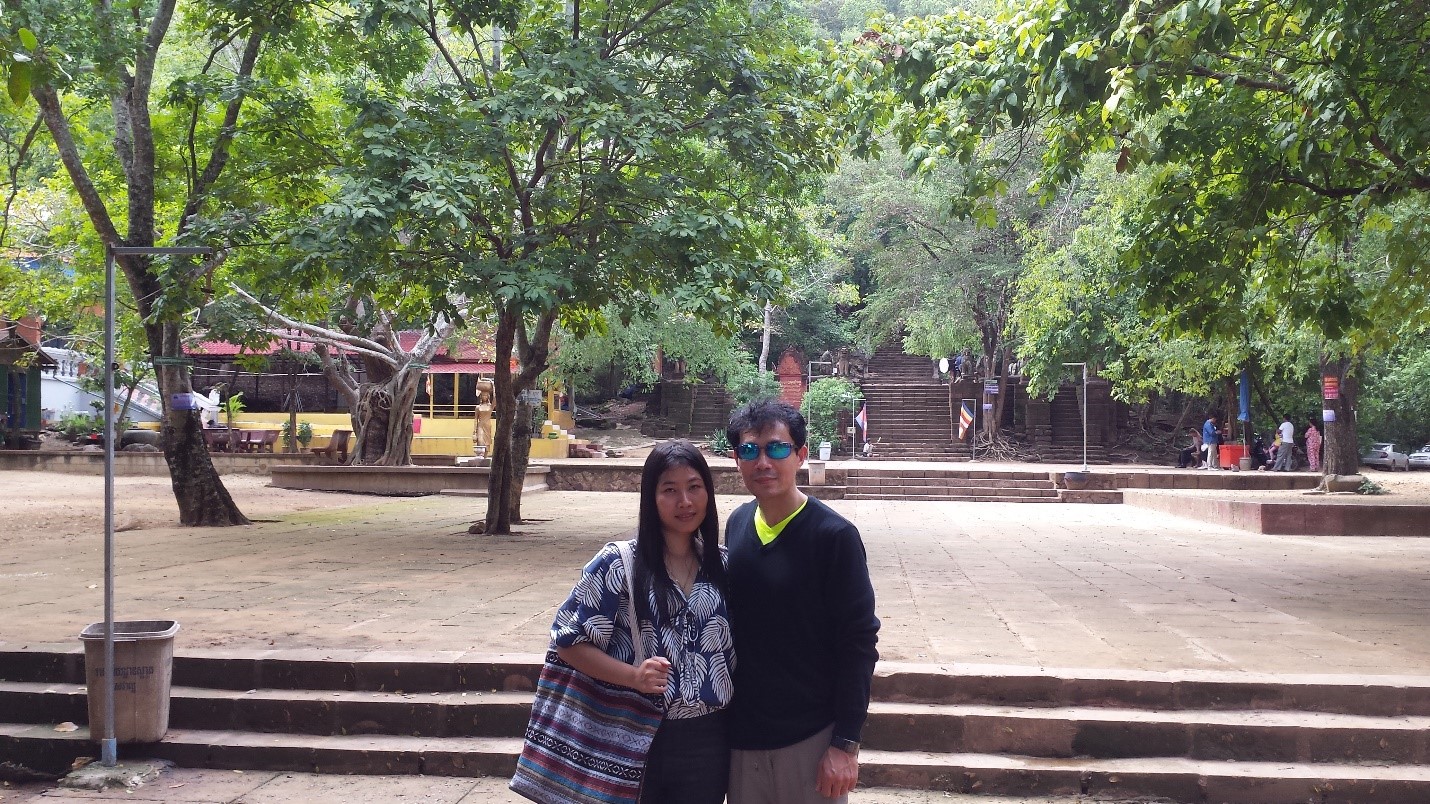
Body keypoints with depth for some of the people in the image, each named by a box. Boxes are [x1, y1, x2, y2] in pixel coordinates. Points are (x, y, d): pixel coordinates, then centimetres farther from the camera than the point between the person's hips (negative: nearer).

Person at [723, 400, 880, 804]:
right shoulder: (737, 524, 3)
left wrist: (846, 744, -14)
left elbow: (859, 644, -13)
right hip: (742, 734, 5)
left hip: (811, 739, -5)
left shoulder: (834, 536, -14)